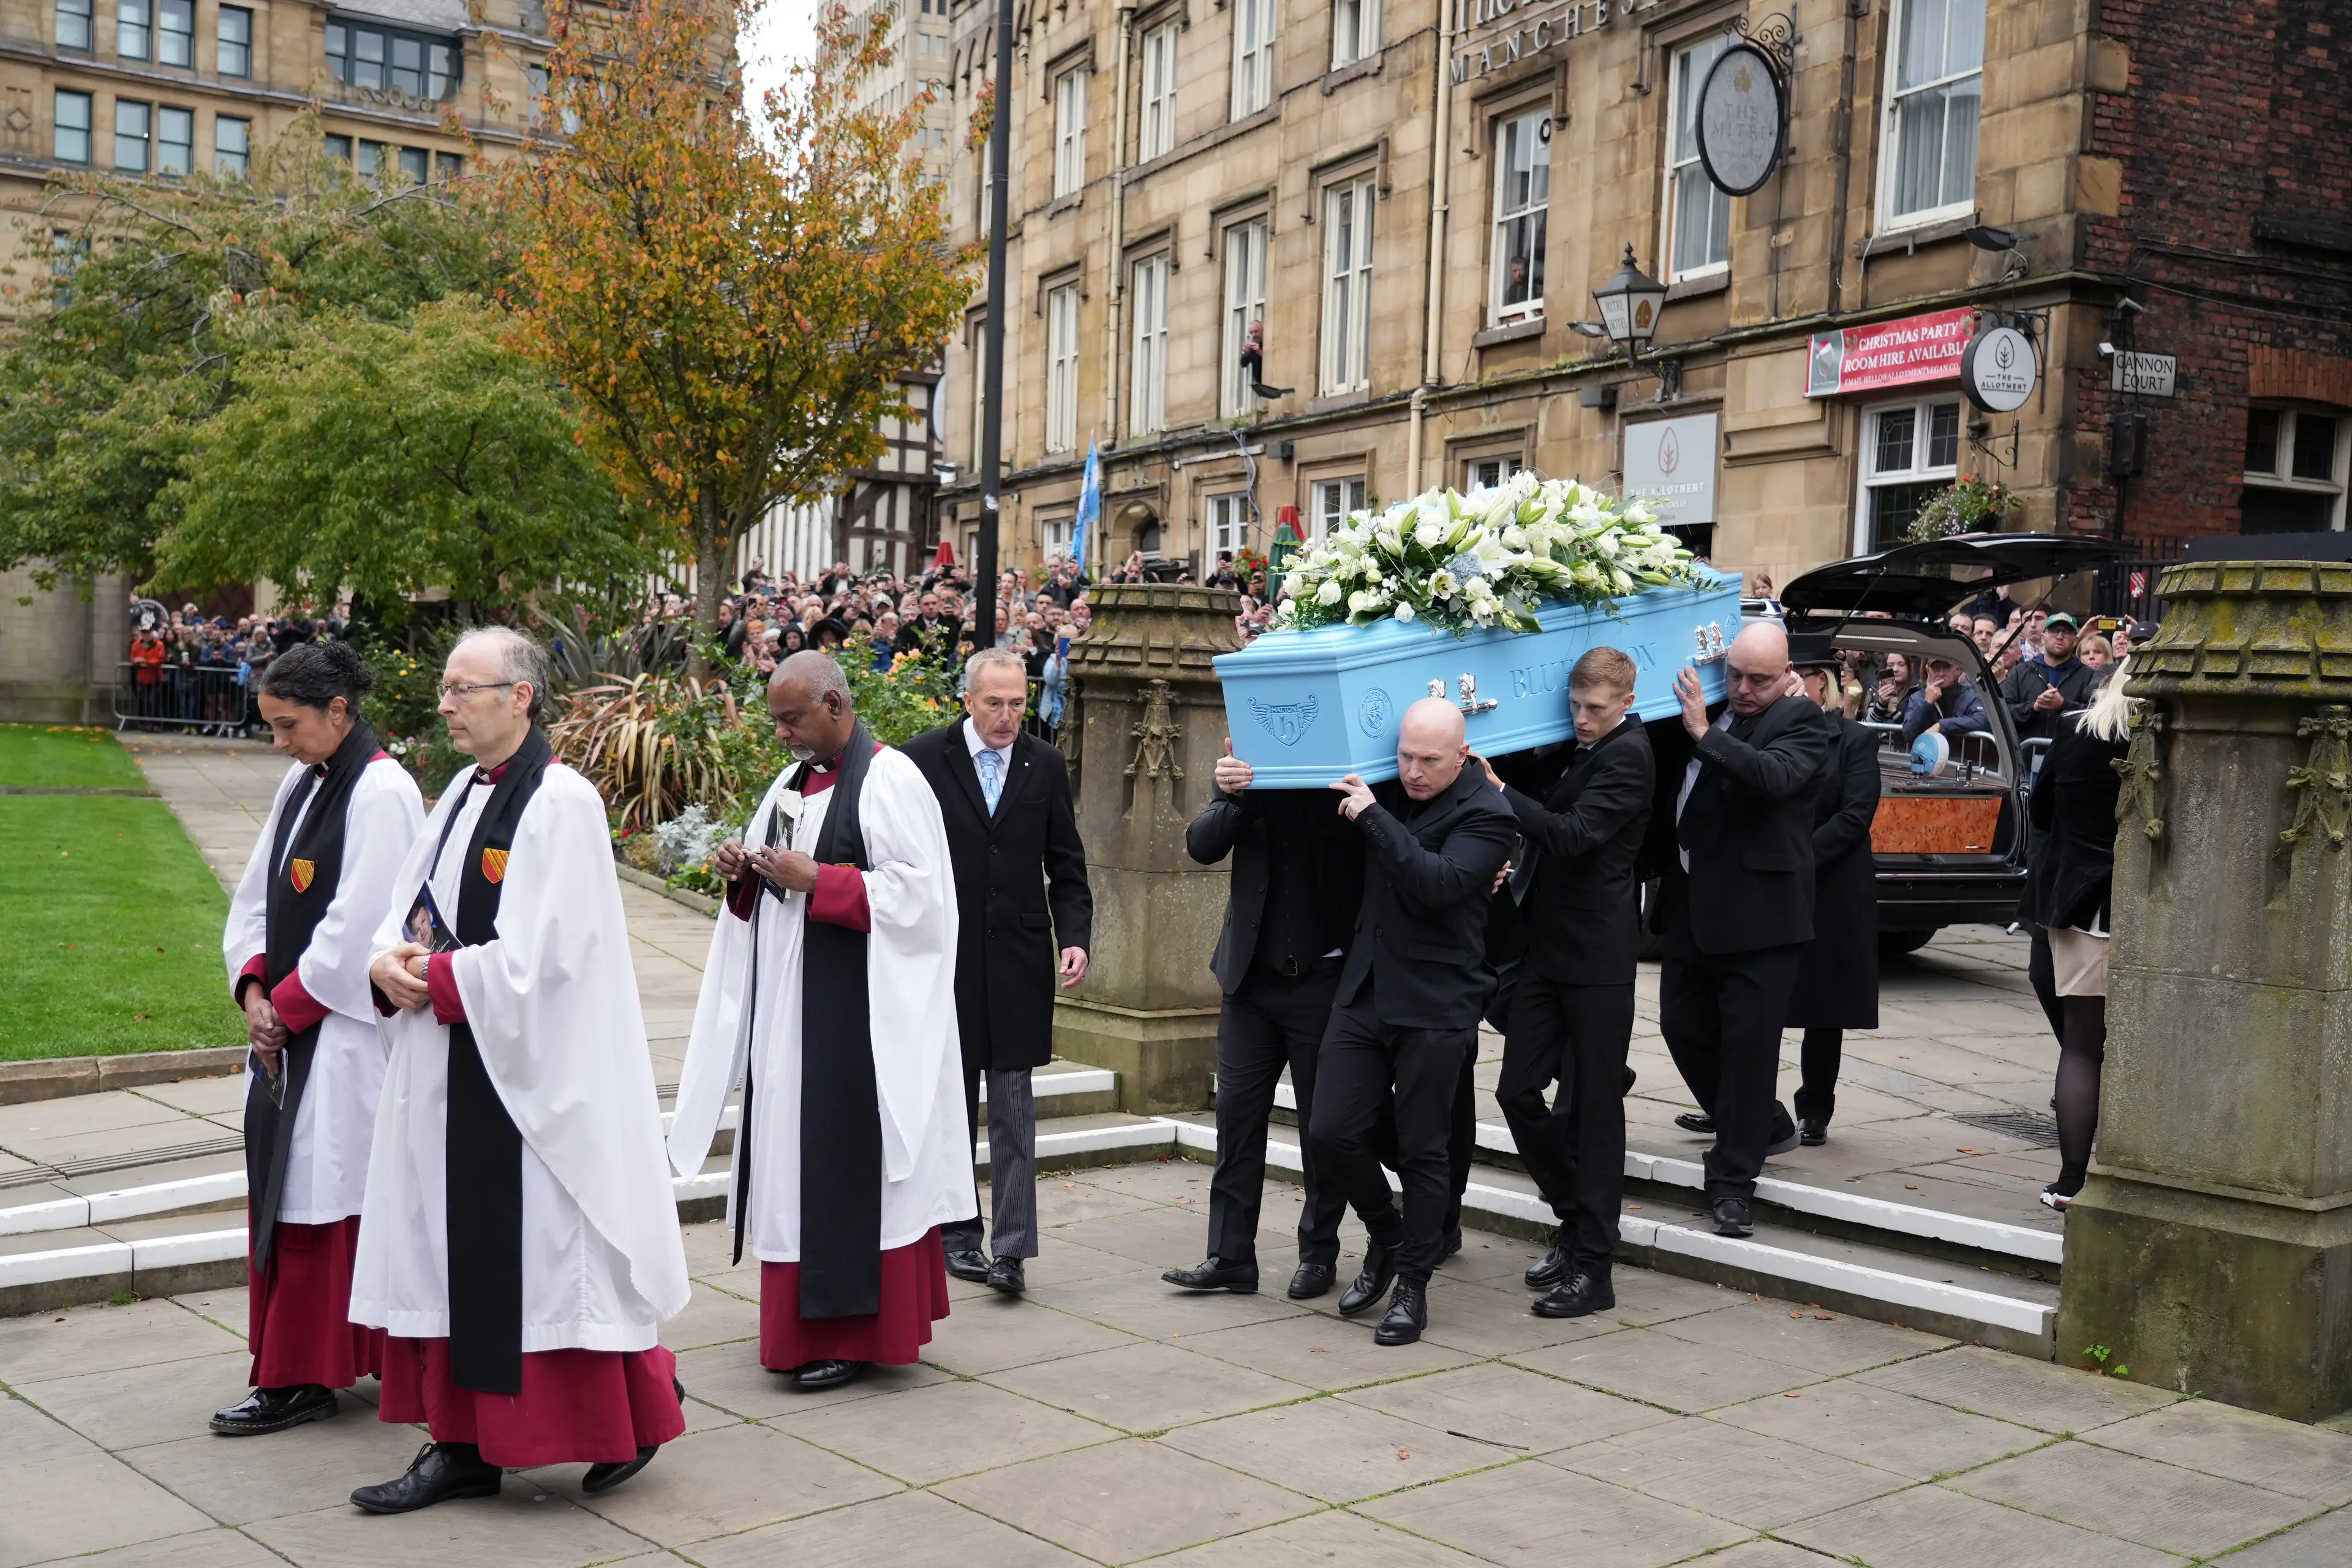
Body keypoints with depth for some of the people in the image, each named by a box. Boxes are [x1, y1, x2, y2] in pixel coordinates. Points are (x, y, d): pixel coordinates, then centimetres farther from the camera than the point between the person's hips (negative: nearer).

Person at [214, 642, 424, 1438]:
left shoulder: (382, 792, -15)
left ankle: (301, 1378, 6)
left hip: (342, 1030, -8)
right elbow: (256, 894, 13)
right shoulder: (302, 784, 11)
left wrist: (288, 1006, -12)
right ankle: (299, 1363, 24)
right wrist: (255, 990, -1)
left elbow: (358, 925, -19)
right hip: (286, 1018, 8)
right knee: (279, 1184, 12)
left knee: (316, 1190, -3)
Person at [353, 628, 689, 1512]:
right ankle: (464, 1446, 20)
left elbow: (539, 955, -21)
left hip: (532, 1074, -8)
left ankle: (635, 1418, 19)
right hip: (451, 1070, 8)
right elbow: (407, 908, 14)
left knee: (544, 1252, 0)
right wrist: (391, 962, -7)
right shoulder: (464, 794, 12)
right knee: (456, 1254, 11)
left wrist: (434, 978, -12)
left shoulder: (561, 802, -14)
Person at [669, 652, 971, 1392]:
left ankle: (852, 1331, 3)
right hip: (788, 1005, 8)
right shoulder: (792, 782, 15)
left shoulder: (890, 781, -10)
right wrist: (744, 874, 0)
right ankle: (804, 1317, 20)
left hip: (855, 1011, -8)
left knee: (847, 1160, -5)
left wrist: (816, 880, -19)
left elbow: (915, 890, -17)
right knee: (793, 1154, 10)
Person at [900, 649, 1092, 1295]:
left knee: (1014, 1107, 0)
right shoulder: (923, 758, -4)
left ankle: (1011, 1248, 2)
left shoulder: (1046, 766, 5)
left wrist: (1075, 937, -4)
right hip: (944, 955, -1)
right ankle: (957, 1233, 22)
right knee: (951, 1102, 10)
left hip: (1018, 959, 1)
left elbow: (1066, 866, 9)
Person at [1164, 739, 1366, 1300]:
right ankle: (1230, 1256, 13)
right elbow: (1202, 845, -6)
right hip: (1252, 976, 4)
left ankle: (1319, 1254, 22)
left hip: (1324, 978, -3)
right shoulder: (1246, 768, 3)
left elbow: (1345, 833, -17)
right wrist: (1232, 795, -21)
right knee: (1237, 1115, 5)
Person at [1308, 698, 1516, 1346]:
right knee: (1330, 1132, 1)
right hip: (1363, 994, 6)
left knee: (1422, 1149, 4)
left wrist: (1374, 817, -22)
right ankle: (1387, 1238, 27)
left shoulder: (1485, 813, -10)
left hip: (1435, 1005, -5)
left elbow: (1438, 885, -25)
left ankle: (1413, 1286, 19)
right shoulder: (1385, 791, 8)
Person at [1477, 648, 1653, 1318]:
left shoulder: (1626, 755, -11)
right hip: (1547, 945, 8)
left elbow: (1572, 835, -23)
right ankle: (1576, 1221, 23)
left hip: (1597, 956, -8)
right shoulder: (1570, 751, 13)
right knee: (1517, 1091, 6)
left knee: (1592, 1108, -1)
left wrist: (1498, 791, -24)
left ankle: (1592, 1266, 6)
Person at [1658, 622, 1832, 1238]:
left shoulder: (1800, 722, -8)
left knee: (1748, 1044, -2)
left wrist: (1706, 734, -33)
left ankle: (1732, 1181, 7)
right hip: (1692, 905, 7)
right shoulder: (1709, 712, 10)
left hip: (1758, 914, -7)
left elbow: (1775, 776, -29)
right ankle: (1763, 1126, 35)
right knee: (1682, 1026, 15)